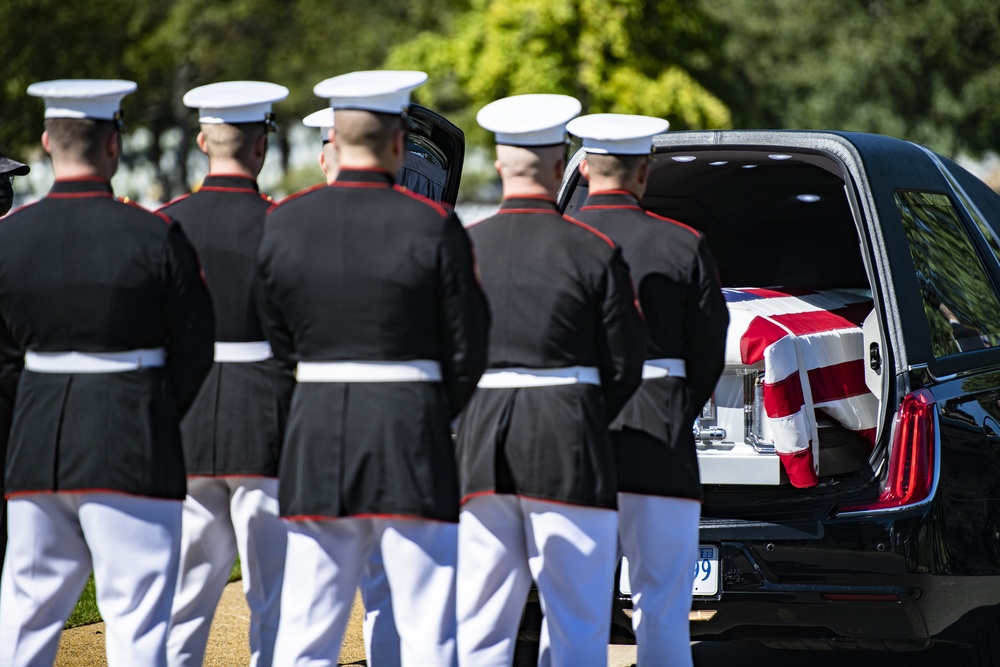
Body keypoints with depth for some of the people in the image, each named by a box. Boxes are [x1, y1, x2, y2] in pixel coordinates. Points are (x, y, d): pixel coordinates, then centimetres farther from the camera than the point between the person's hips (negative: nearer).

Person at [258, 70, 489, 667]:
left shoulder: (284, 222, 1)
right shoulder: (433, 226, -9)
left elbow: (276, 337, 8)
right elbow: (469, 349, -5)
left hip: (315, 438, 3)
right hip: (411, 438, -3)